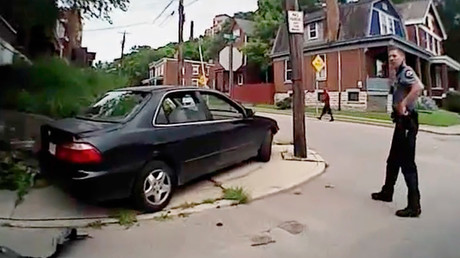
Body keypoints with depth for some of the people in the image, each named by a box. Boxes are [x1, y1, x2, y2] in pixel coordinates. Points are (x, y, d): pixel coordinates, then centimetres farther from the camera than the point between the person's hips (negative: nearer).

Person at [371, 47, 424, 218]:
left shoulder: (406, 71, -10)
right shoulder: (399, 75, 19)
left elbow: (419, 87, -30)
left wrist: (403, 104, -24)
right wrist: (399, 106, 3)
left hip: (407, 122, -10)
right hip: (401, 122, 10)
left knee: (407, 163, -8)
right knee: (393, 160, 20)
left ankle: (414, 206, -2)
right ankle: (387, 192, 35)